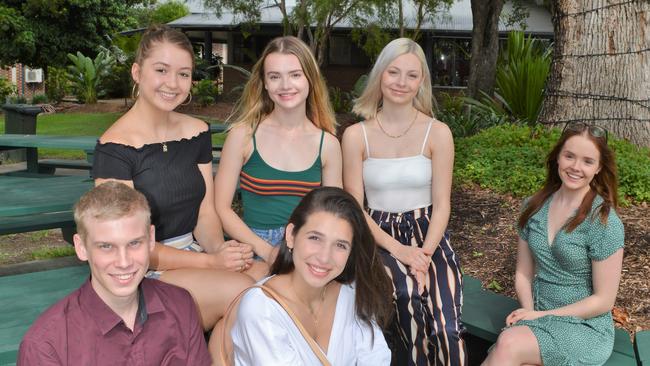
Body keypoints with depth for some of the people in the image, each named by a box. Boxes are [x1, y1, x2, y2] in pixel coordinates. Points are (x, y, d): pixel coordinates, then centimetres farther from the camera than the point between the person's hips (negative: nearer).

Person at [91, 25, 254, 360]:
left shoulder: (197, 132, 6)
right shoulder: (115, 147, -12)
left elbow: (206, 213, 6)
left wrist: (219, 250, -15)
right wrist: (210, 262, -21)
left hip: (194, 258, 5)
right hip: (142, 274, -5)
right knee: (243, 292, -26)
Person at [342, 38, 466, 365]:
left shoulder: (437, 133, 1)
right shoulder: (356, 135, 0)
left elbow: (441, 205, -1)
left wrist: (423, 255, -17)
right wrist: (397, 249, -15)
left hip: (427, 236, 0)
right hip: (377, 237, 0)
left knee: (445, 328, -25)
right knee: (406, 294, -31)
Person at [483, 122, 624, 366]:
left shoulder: (604, 222, -12)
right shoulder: (534, 207, 3)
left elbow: (603, 300, -9)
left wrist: (542, 315, -12)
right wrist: (529, 312, -9)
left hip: (586, 328, -3)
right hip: (537, 317, 4)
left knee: (508, 344, -33)